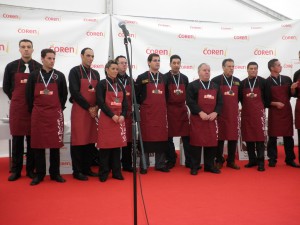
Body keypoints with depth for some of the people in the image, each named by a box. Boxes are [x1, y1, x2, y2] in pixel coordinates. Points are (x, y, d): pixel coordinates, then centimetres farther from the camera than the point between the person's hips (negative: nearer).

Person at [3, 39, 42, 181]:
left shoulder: (39, 67, 2)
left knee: (32, 139, 5)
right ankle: (16, 170, 14)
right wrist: (16, 99, 8)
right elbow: (6, 87, 11)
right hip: (16, 107, 0)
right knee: (17, 139, 5)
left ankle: (30, 169, 15)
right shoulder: (11, 66, 4)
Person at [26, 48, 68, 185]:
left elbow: (64, 94, 10)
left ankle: (55, 173, 15)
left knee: (55, 144, 4)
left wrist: (59, 109, 6)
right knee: (38, 144, 3)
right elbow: (29, 95, 7)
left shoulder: (59, 76, 4)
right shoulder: (34, 75, 3)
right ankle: (40, 174, 14)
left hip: (55, 114, 0)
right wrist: (33, 110, 4)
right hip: (38, 114, 0)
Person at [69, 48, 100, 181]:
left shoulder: (95, 73, 15)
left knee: (90, 140, 9)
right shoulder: (74, 71, -3)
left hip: (93, 111, 6)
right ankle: (77, 171, 7)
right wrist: (88, 107, -13)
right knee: (78, 140, -1)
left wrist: (96, 107, -5)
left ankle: (87, 168, 19)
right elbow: (75, 92, -12)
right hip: (79, 111, -6)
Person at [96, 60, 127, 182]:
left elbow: (124, 102, 10)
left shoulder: (120, 85, 14)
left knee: (117, 145, 8)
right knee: (105, 146, -2)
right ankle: (103, 173, 8)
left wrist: (122, 115, -6)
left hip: (119, 119, 5)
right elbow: (100, 102, -11)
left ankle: (116, 172, 17)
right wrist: (112, 115, -16)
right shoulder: (101, 84, -2)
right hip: (106, 119, -5)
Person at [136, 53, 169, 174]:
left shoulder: (164, 78, 12)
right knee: (146, 138, 1)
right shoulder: (142, 77, 0)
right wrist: (143, 105, 0)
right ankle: (144, 166, 10)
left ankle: (160, 164, 17)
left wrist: (163, 106, 8)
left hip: (161, 113, 4)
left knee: (161, 139, 5)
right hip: (146, 113, -3)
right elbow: (136, 95, 0)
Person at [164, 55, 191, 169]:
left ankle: (189, 161, 11)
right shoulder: (165, 78, -3)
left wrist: (187, 107, 10)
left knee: (186, 136, 3)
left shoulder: (185, 78, 10)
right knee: (169, 136, 5)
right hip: (169, 110, -3)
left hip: (183, 110, 3)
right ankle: (171, 160, 17)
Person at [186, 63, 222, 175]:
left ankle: (210, 165, 19)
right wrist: (200, 113, -18)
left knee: (212, 142, 7)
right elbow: (190, 101, -11)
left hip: (212, 119, 5)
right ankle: (194, 166, 7)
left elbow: (219, 102, 10)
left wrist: (215, 113, -7)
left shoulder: (215, 86, 15)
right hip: (197, 119, -4)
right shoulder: (192, 85, -1)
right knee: (196, 142, -1)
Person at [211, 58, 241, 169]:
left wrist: (236, 107, 11)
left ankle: (231, 161, 18)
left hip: (234, 113, 4)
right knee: (220, 137, 3)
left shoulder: (237, 81, 11)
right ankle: (219, 161, 13)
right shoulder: (216, 80, -3)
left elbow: (240, 96, 19)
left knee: (233, 137, 6)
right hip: (220, 113, -4)